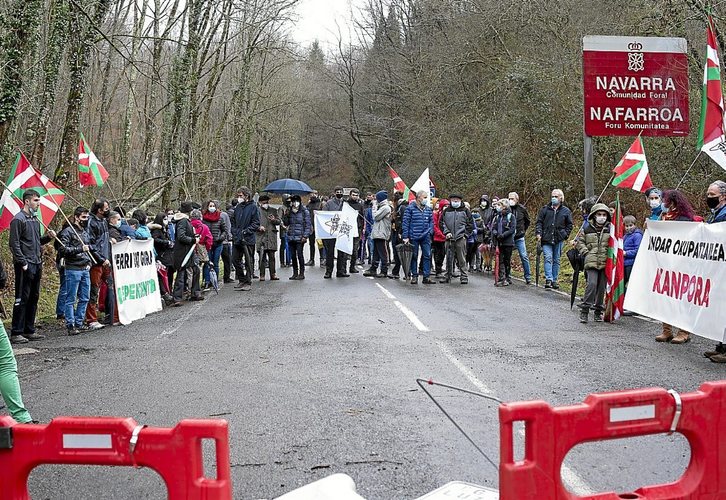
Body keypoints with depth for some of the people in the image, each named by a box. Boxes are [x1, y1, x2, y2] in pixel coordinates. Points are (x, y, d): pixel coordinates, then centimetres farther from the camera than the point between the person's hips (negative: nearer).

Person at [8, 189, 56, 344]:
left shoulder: (35, 219, 16)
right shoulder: (18, 219, -9)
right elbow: (14, 244, -13)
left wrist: (48, 237, 5)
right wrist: (23, 262, -17)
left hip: (36, 265, 8)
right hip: (25, 266, -8)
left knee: (33, 298, 12)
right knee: (22, 299, -6)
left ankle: (29, 330, 20)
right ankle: (16, 333, -1)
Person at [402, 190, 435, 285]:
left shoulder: (428, 209, 10)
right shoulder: (410, 208, -3)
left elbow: (431, 221, 18)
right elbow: (405, 223, -4)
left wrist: (430, 231, 1)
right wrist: (406, 237, -8)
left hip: (426, 237, 3)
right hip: (414, 237, -3)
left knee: (427, 256, -2)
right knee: (414, 257, 5)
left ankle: (426, 277, 1)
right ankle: (414, 276, 14)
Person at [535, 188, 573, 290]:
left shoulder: (566, 211, 7)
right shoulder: (545, 209, 7)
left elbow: (569, 225, 14)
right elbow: (539, 221, 9)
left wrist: (565, 235, 2)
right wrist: (539, 233, -4)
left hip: (559, 240, 1)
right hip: (546, 239, -1)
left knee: (556, 260, 8)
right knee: (548, 258, -12)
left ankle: (554, 280, 14)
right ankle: (548, 279, -16)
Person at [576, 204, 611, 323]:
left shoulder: (610, 230, 8)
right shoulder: (587, 230, 7)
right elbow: (580, 242, 14)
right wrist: (586, 253, 1)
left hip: (605, 263, 2)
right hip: (591, 263, -2)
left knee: (602, 287, 7)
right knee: (592, 284, -17)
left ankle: (598, 311, 20)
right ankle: (584, 310, -11)